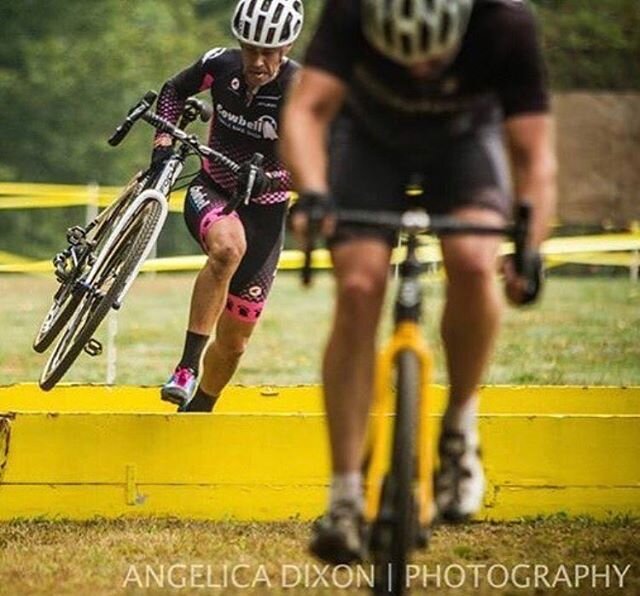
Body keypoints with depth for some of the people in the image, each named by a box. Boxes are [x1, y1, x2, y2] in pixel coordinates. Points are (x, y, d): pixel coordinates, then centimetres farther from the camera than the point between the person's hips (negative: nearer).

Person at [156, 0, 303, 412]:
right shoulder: (221, 65, -12)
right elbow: (175, 90, 9)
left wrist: (269, 178, -42)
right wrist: (164, 137, -8)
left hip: (264, 212, 0)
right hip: (211, 192, 0)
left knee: (234, 343, 6)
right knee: (228, 245, -39)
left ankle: (196, 413, 33)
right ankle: (187, 366, -38)